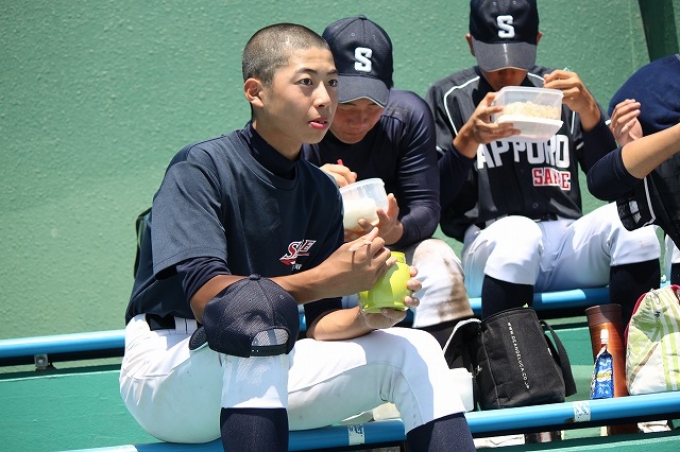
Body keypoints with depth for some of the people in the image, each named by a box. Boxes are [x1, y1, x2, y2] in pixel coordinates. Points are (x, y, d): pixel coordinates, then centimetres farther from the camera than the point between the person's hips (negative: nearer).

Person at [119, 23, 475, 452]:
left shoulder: (322, 193, 8)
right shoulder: (201, 169, -13)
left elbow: (319, 323, 5)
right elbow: (204, 296, -25)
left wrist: (367, 317, -17)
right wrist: (326, 278, -30)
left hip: (265, 376, 7)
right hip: (165, 377, -7)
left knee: (414, 351, -3)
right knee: (259, 300, -37)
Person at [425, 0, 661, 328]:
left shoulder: (557, 91, 16)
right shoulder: (449, 98, 10)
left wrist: (588, 111, -8)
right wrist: (469, 138, -18)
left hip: (568, 244, 3)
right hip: (489, 248, -3)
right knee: (517, 233, -36)